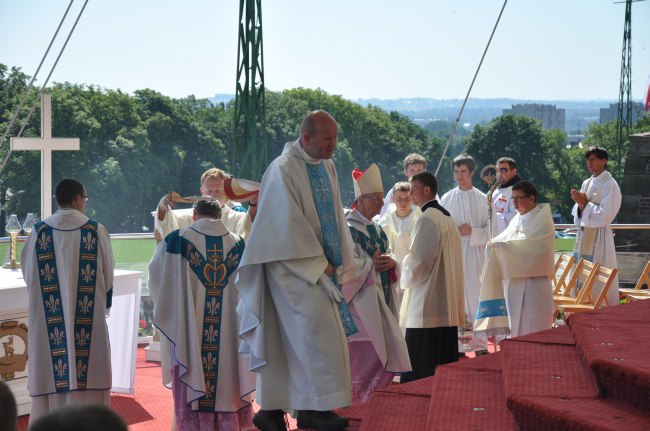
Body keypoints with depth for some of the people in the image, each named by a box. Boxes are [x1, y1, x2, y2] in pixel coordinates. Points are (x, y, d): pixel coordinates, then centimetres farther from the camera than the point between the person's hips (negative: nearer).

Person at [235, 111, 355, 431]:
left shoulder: (327, 167, 10)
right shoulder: (284, 169, -15)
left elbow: (335, 217, 15)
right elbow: (290, 224, -18)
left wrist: (340, 264, 7)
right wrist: (319, 261, -15)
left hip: (321, 265, 8)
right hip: (295, 265, -8)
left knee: (294, 341, 7)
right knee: (318, 331, -13)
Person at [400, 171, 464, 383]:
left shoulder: (427, 220, -14)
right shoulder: (447, 218, 15)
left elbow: (418, 262, -17)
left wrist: (405, 278, 2)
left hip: (426, 307, -9)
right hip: (447, 305, 9)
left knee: (421, 372, -7)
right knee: (444, 366, 11)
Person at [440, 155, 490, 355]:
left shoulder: (482, 200, 5)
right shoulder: (447, 199, 6)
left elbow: (491, 230, 3)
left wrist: (472, 232, -12)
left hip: (475, 254, 0)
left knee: (476, 296, -1)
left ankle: (480, 344, 5)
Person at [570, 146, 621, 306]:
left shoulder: (610, 185, -9)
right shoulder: (587, 183, 14)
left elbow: (605, 215, -15)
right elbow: (576, 213, 17)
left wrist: (585, 204, -13)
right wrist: (580, 204, -3)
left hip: (599, 236, -8)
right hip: (584, 235, 8)